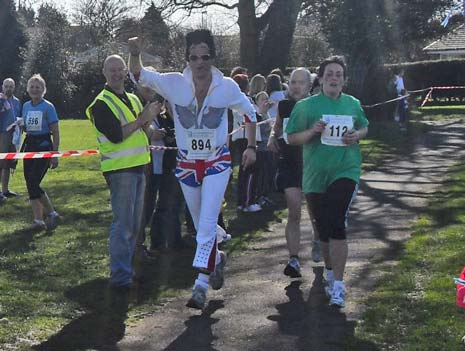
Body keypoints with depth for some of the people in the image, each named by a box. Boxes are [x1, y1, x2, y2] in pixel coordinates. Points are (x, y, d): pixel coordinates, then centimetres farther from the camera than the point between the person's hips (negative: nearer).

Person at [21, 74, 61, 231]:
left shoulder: (48, 107, -9)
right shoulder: (26, 106, 9)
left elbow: (55, 132, -9)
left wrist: (55, 154, -13)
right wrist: (21, 126, -2)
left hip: (44, 146, -7)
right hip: (29, 145, 7)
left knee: (33, 184, -15)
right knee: (30, 184, 4)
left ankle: (52, 214, -1)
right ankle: (38, 220, 13)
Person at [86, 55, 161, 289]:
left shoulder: (133, 99, 16)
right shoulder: (101, 104, -9)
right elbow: (116, 135, -19)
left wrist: (149, 120, -4)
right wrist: (142, 119, -16)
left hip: (138, 166, 8)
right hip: (119, 169, -8)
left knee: (134, 224, 14)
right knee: (123, 224, -10)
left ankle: (126, 267, 26)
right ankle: (120, 277, -7)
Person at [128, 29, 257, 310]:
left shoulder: (227, 87, -10)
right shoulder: (175, 84, -10)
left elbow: (249, 112, 7)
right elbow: (140, 75, -18)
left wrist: (251, 146, 5)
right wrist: (135, 54, -38)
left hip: (217, 162, -2)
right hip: (187, 163, 2)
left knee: (207, 223, -13)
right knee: (200, 224, 16)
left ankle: (202, 285, -9)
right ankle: (217, 258, 44)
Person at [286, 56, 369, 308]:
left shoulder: (353, 104, 7)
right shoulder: (305, 106, -1)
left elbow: (365, 127, 23)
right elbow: (291, 137, 3)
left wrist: (357, 135, 0)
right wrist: (312, 132, -16)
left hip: (346, 171, -1)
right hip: (315, 175, 1)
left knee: (336, 225, -16)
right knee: (323, 229, 12)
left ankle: (338, 286, -13)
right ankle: (330, 271, 37)